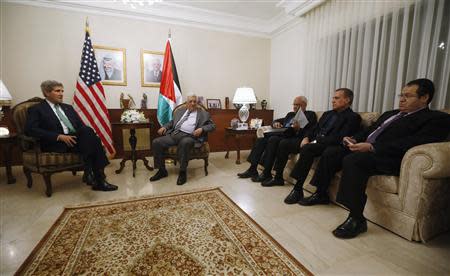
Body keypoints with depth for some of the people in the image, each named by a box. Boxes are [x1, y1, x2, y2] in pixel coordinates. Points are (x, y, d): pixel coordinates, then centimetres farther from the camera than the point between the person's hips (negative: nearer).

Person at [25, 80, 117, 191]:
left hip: (76, 139, 5)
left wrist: (88, 133, -5)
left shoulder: (68, 107, 27)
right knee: (87, 133, -32)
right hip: (56, 144, -5)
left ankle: (90, 172, -28)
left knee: (88, 131, -29)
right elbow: (30, 130, -6)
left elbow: (81, 125, 20)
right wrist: (59, 136, -18)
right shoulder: (36, 109, 9)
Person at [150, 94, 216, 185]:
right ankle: (162, 170, -1)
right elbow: (172, 122, 29)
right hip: (173, 134, 5)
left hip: (188, 136, -5)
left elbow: (212, 125, 8)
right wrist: (164, 127, 8)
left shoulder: (203, 114, 14)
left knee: (185, 143, -39)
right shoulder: (180, 110, 26)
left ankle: (182, 172, -23)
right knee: (156, 142, -15)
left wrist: (202, 129, -10)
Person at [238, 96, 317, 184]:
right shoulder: (290, 114, 30)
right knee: (261, 140, -14)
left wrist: (298, 129, -27)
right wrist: (275, 123, 4)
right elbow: (277, 121, 28)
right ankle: (252, 169, -13)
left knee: (273, 139, -32)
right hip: (281, 136, 7)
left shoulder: (310, 115, 8)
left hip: (295, 138, -7)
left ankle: (266, 173, -26)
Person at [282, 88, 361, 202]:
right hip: (314, 142, 7)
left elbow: (339, 138, -14)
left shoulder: (353, 117, 0)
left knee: (307, 149, -37)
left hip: (329, 146, -7)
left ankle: (298, 189, -29)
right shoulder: (328, 114, 23)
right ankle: (278, 176, -4)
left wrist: (316, 142, -18)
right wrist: (306, 138, -3)